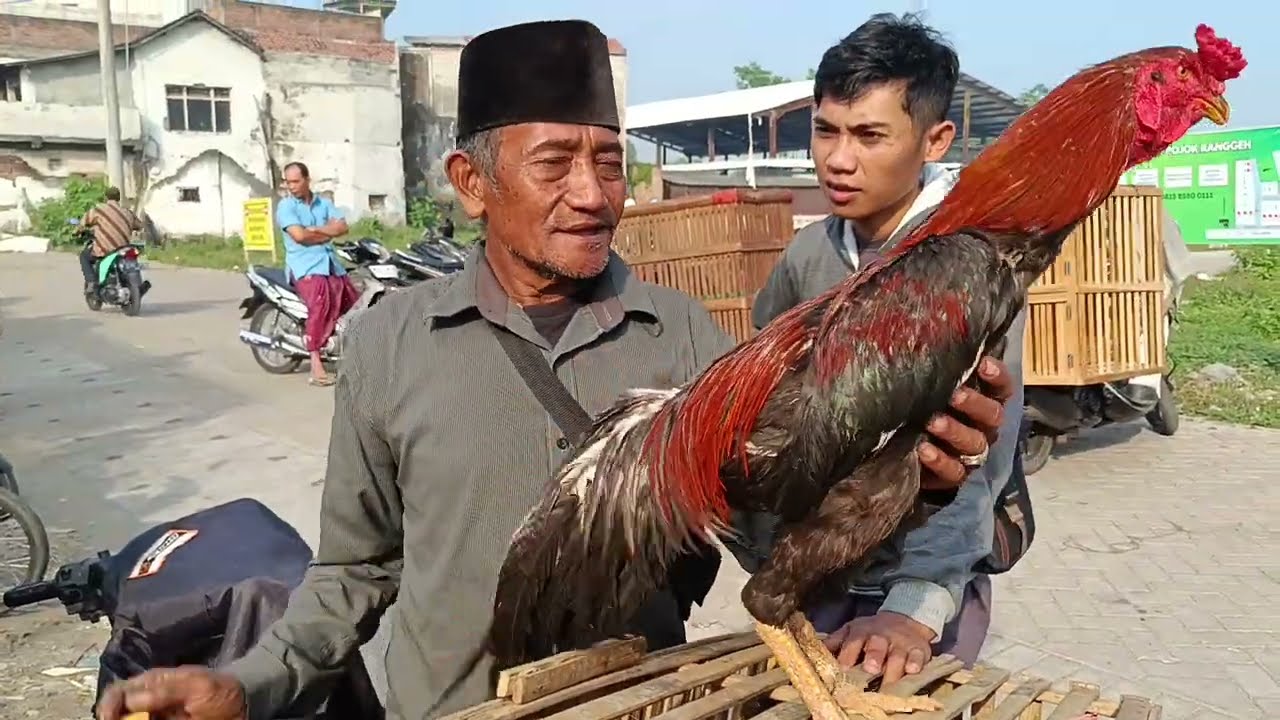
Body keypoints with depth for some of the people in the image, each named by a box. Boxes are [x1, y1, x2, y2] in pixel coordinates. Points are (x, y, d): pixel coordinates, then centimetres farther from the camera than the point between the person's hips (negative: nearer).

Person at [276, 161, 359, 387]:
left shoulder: (324, 203, 16)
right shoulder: (285, 206, 2)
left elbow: (342, 227, 3)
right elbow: (299, 235, -13)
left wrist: (316, 230, -10)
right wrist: (328, 232, -1)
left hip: (332, 264, 6)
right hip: (305, 267, -6)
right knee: (321, 301, -31)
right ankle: (316, 366, -34)